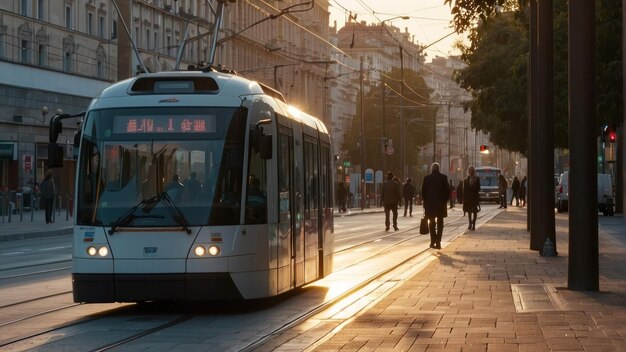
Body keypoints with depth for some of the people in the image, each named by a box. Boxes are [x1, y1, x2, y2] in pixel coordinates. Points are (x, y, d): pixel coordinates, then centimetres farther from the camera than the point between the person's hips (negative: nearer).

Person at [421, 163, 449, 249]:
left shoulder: (427, 178, -2)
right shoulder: (443, 177, -4)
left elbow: (423, 191, 0)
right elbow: (447, 191, -4)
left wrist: (425, 202, 11)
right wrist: (444, 200, 8)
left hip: (430, 203, 0)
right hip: (440, 204, 0)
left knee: (431, 223, 12)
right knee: (440, 224, 6)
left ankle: (433, 242, 8)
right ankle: (438, 242, -1)